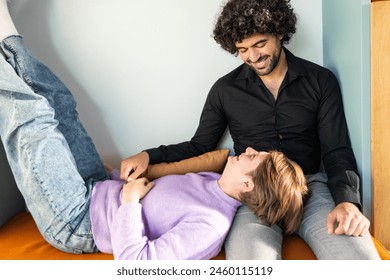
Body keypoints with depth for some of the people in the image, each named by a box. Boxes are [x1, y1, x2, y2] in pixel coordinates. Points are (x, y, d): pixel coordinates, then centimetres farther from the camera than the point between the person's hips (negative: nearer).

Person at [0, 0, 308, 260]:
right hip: (101, 188, 8)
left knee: (33, 113, -13)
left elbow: (133, 261, -36)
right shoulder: (215, 181, -4)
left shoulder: (210, 225, -32)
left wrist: (129, 200, -28)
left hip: (75, 222, -7)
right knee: (57, 98, 9)